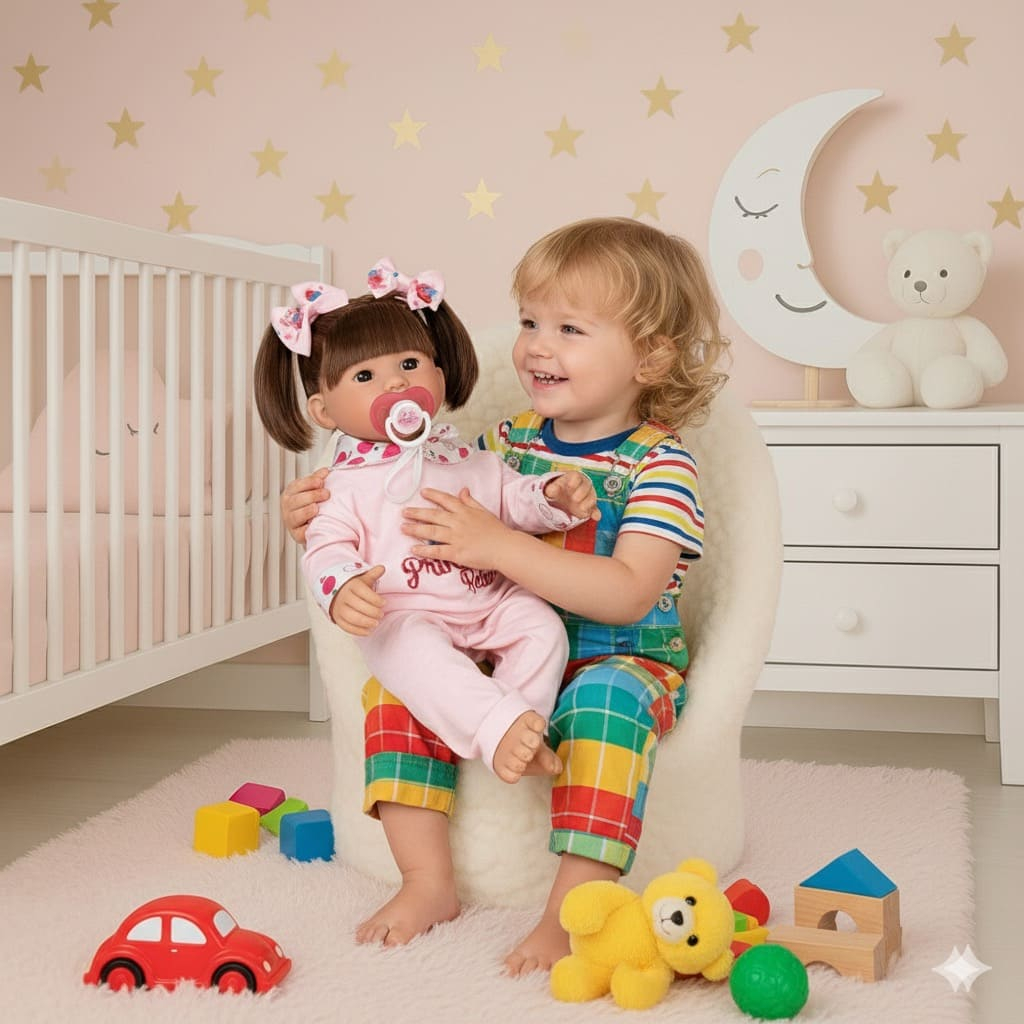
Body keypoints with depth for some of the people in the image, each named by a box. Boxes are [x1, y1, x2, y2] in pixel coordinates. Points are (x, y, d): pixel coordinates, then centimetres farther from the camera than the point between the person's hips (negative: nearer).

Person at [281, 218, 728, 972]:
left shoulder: (660, 463, -11)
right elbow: (407, 523, 15)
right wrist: (326, 520, -5)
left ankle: (570, 913, -33)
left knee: (607, 699, -37)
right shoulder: (506, 443, 6)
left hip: (621, 664, -5)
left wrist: (497, 545, -31)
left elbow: (628, 595, -25)